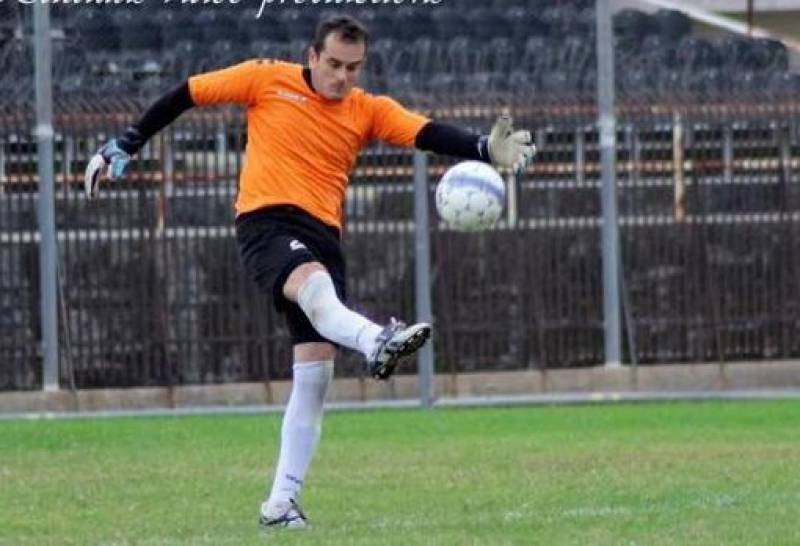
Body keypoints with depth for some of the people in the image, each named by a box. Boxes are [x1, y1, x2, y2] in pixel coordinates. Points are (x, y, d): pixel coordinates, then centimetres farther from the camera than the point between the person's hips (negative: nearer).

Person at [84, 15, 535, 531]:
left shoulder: (369, 111, 9)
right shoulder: (267, 80, 3)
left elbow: (429, 134, -6)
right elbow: (187, 94, 10)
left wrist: (486, 150, -24)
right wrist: (127, 144, 10)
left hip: (323, 235, 5)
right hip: (267, 221, -5)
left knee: (315, 374, -1)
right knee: (313, 283, -38)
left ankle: (282, 503, 4)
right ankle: (377, 342, -70)